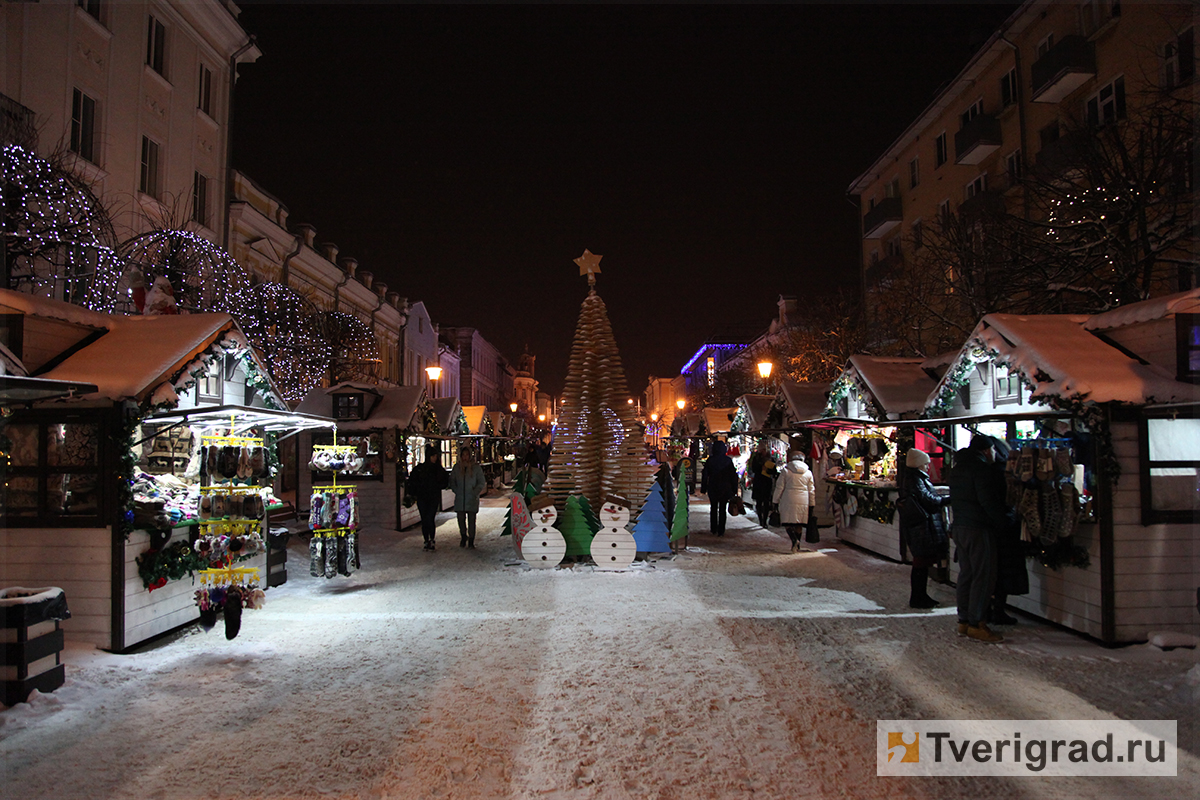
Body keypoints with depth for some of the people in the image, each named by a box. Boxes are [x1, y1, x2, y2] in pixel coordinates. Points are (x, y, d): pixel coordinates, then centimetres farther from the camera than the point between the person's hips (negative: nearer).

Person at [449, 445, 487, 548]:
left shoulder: (476, 467, 1)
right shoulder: (457, 467, 8)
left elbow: (482, 482, 3)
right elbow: (452, 481, 14)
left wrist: (475, 493, -7)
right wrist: (457, 491, 1)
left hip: (472, 499, -2)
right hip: (460, 499, 2)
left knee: (471, 520, -2)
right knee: (461, 519, 3)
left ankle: (471, 541, 7)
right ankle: (463, 537, 25)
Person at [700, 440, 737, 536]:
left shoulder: (709, 460, -7)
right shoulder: (728, 460, -7)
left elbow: (705, 475, -3)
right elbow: (733, 475, -2)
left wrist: (703, 488, 4)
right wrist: (734, 489, 6)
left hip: (713, 488, 1)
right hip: (725, 488, 0)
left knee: (713, 508, 14)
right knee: (722, 509, 5)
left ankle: (713, 529, 19)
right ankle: (721, 531, 4)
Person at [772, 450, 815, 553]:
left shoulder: (785, 470, -2)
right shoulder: (808, 472, 7)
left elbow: (779, 487, -2)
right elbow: (811, 490, 11)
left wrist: (775, 500, 6)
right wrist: (811, 504, 18)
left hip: (788, 501, -3)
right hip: (803, 502, 3)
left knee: (787, 522, 1)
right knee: (799, 524, 12)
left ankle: (794, 539, -22)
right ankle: (797, 546, 15)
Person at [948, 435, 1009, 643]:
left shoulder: (958, 468, 15)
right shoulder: (981, 468, -14)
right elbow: (988, 501, -18)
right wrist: (1003, 522, -8)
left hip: (959, 526, 9)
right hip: (978, 528, -9)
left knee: (966, 573, 13)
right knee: (983, 576, -5)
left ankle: (963, 620, 18)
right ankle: (976, 624, -4)